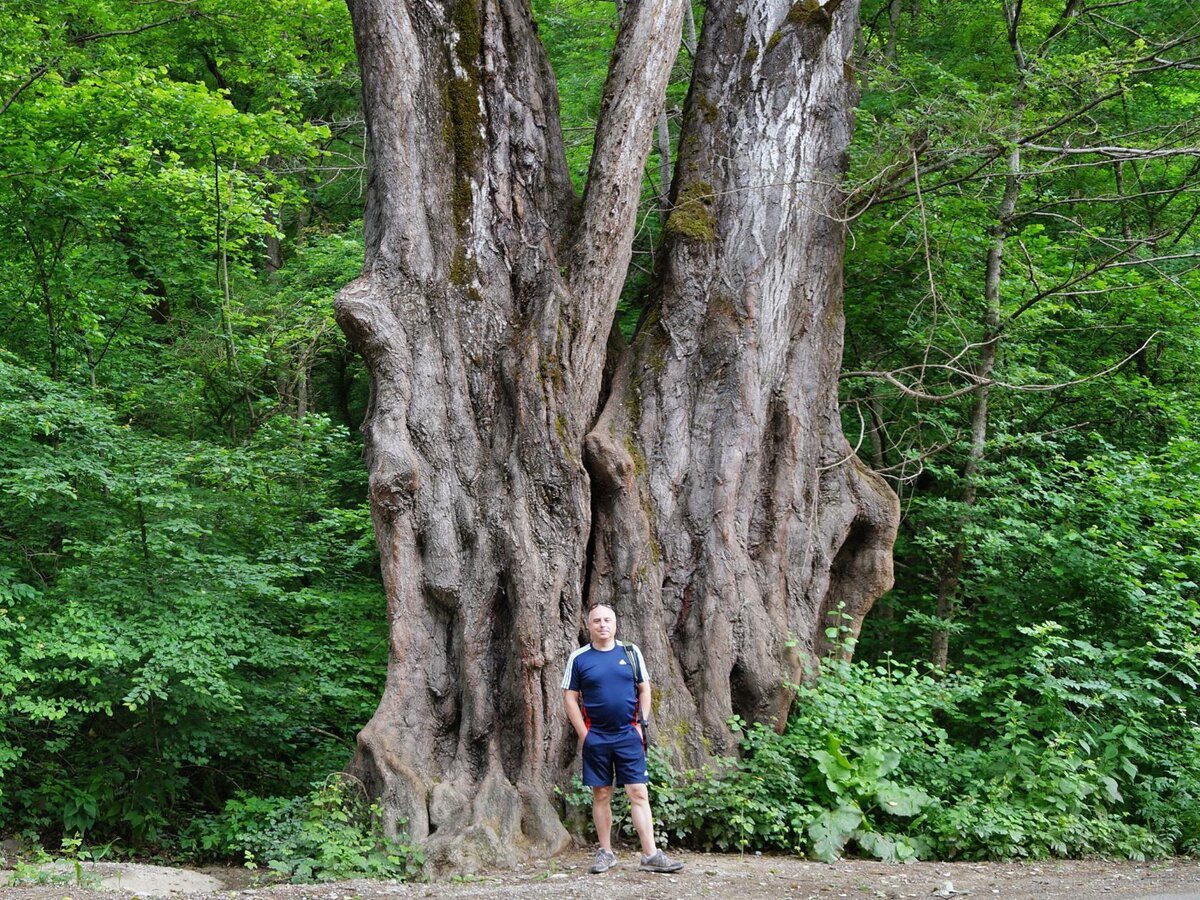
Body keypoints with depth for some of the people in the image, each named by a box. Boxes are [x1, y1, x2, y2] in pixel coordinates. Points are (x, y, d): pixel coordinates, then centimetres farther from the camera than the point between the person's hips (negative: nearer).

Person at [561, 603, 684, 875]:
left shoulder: (631, 652, 6)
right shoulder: (579, 658, 1)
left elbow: (644, 690, 10)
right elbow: (570, 698, 2)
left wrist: (640, 725, 0)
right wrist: (583, 734, -4)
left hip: (628, 735, 0)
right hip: (595, 737, 0)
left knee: (639, 793, -4)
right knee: (601, 795, 6)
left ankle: (651, 855, -4)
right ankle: (606, 853, 16)